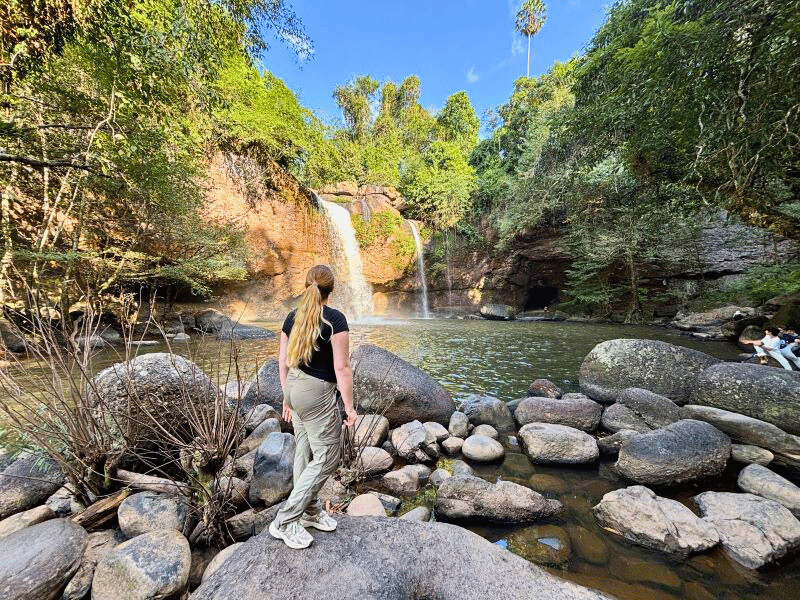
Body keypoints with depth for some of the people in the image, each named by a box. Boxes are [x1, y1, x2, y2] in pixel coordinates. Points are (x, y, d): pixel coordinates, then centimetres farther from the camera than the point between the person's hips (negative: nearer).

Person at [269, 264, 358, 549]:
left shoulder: (292, 317, 4)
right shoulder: (335, 319, -16)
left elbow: (283, 361, 9)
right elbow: (341, 367, -17)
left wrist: (287, 397, 19)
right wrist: (349, 406, -9)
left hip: (295, 387, 8)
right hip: (318, 392, -8)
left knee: (305, 452, 20)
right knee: (326, 458, 8)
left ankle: (310, 511, 36)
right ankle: (285, 521, 13)